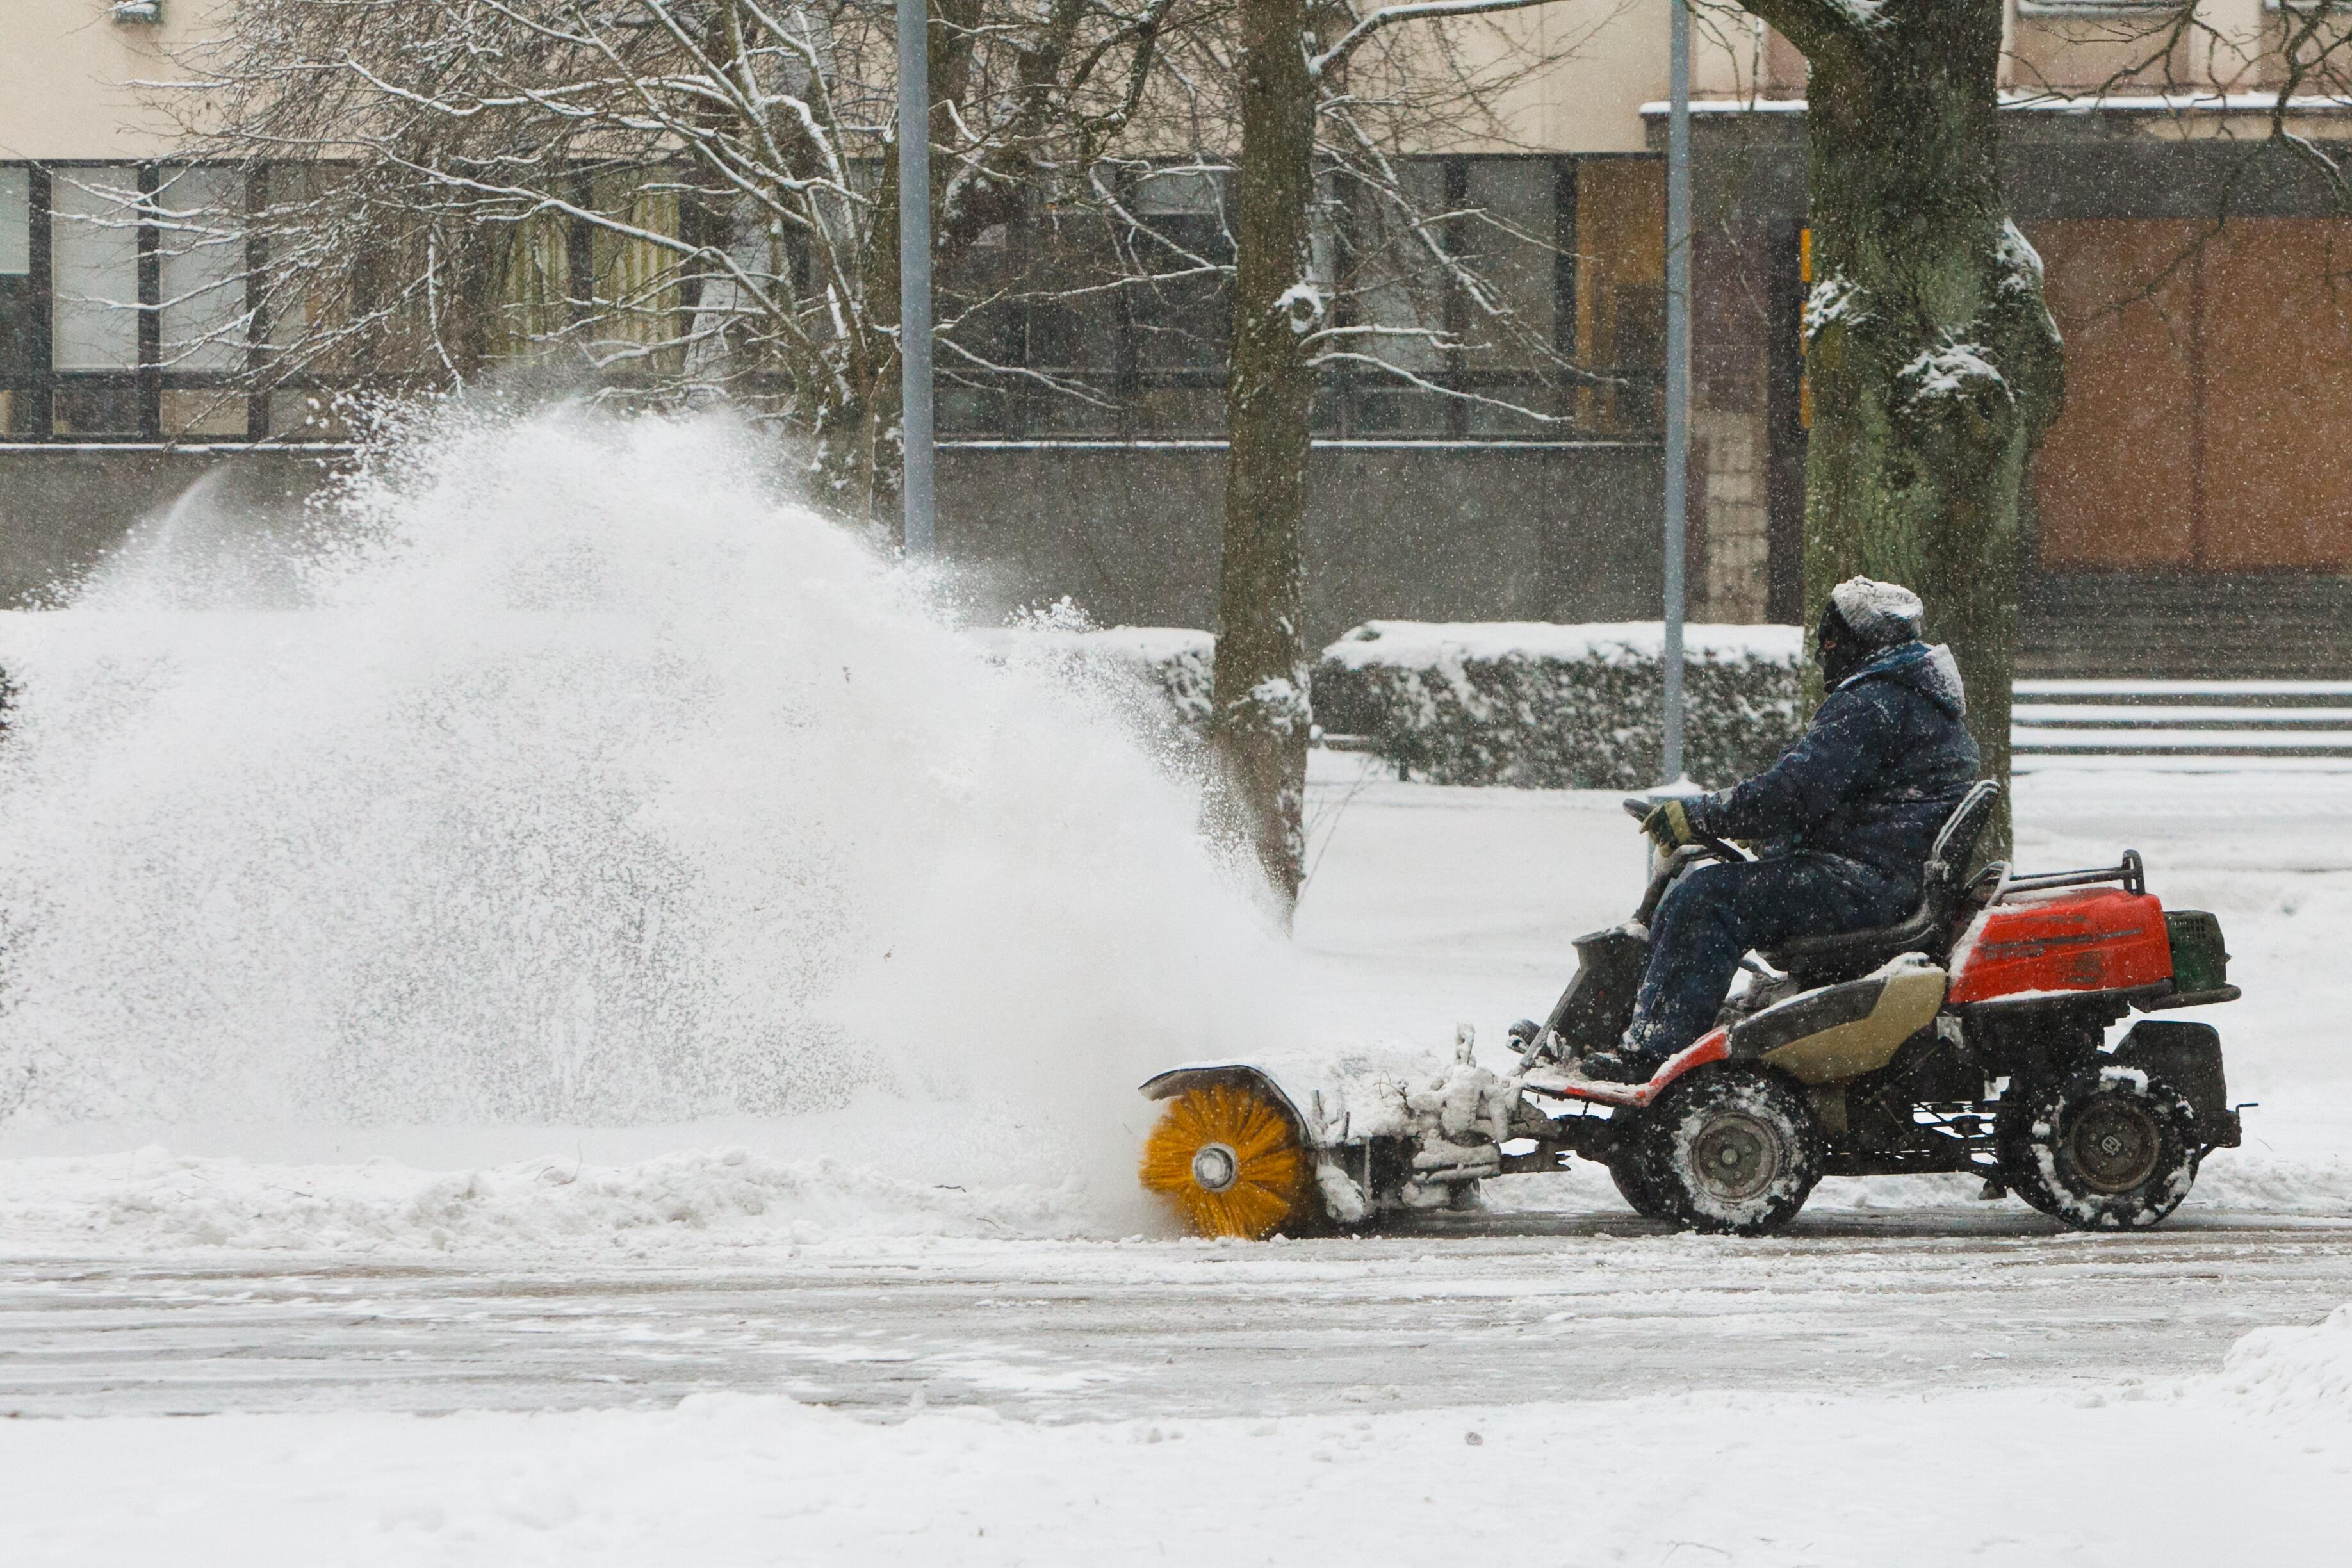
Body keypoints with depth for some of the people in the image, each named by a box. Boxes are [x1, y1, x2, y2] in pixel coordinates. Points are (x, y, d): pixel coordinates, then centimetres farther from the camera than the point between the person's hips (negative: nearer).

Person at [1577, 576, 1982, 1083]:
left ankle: (1651, 1051, -28)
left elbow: (1798, 791, -21)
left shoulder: (1873, 704, -14)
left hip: (1868, 883, -12)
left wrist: (1701, 816, -14)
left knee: (1708, 897, -23)